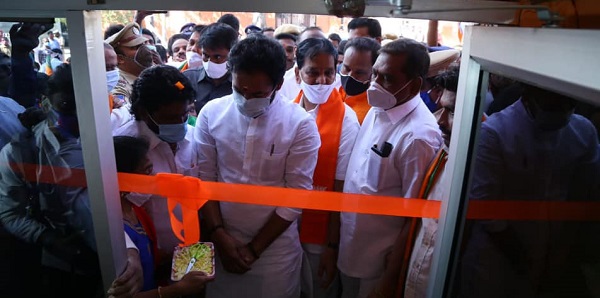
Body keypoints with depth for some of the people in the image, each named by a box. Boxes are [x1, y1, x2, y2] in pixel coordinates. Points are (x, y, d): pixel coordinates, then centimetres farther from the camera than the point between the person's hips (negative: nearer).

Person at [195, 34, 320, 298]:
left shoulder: (301, 124, -14)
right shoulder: (211, 114, -7)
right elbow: (205, 179, -2)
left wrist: (254, 248, -9)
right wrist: (219, 234, -8)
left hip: (275, 244, -1)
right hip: (222, 239, 2)